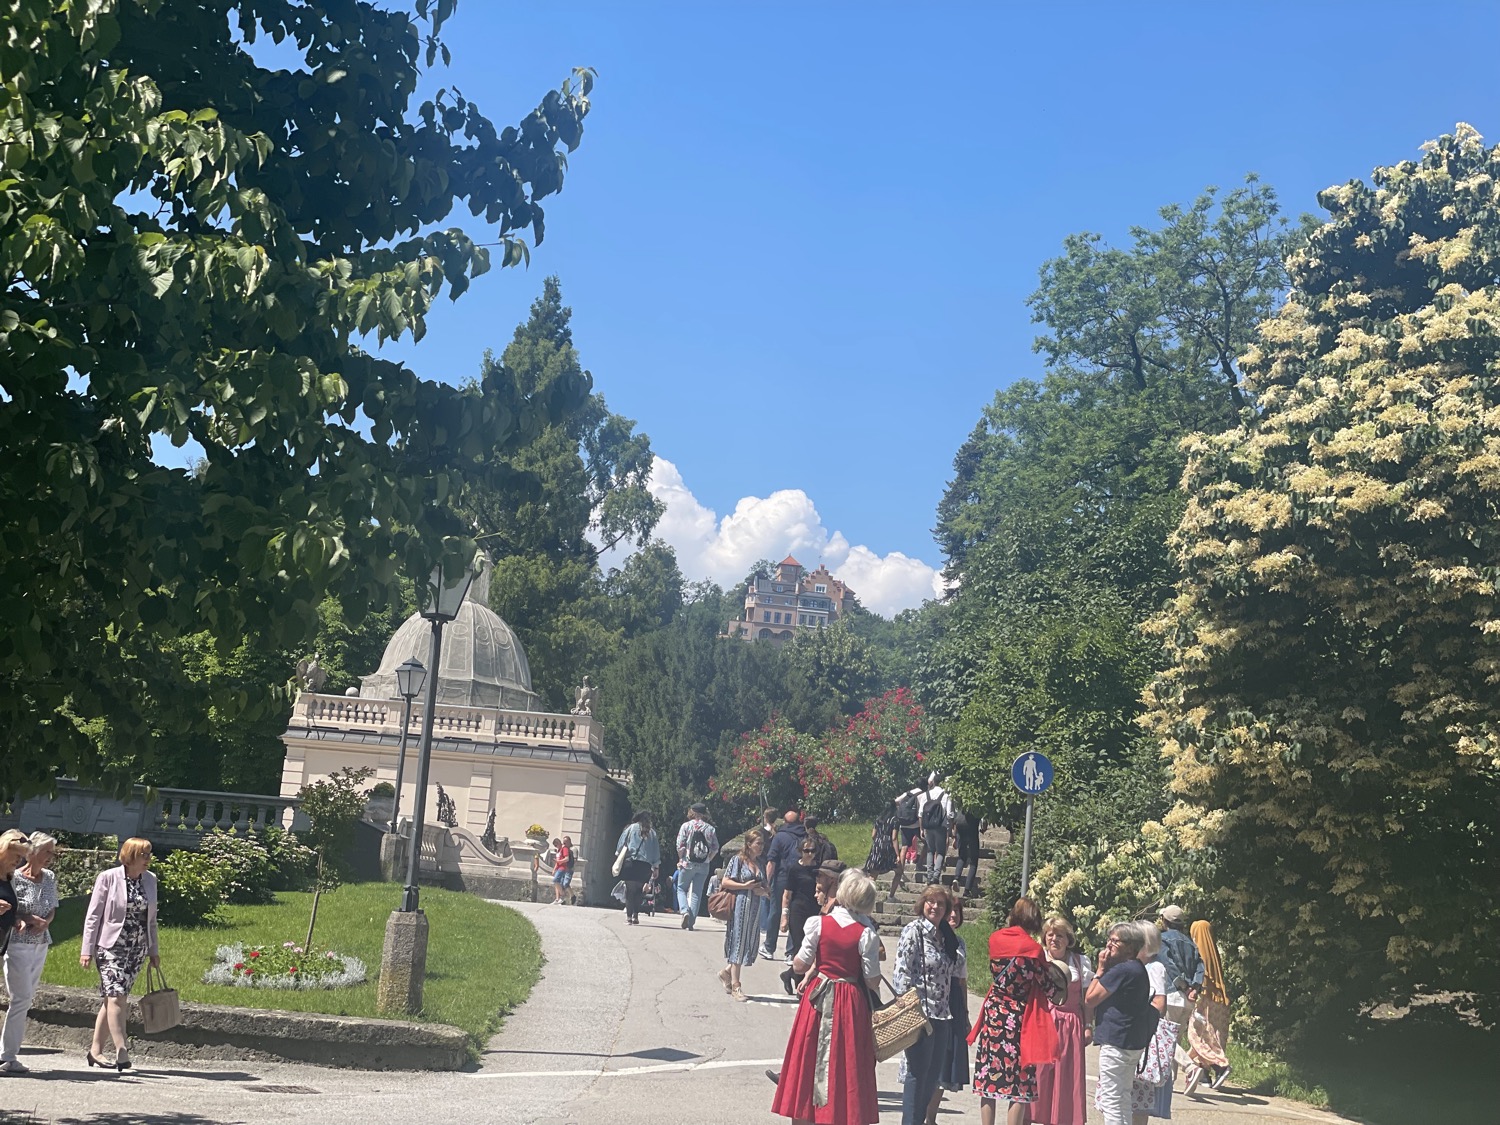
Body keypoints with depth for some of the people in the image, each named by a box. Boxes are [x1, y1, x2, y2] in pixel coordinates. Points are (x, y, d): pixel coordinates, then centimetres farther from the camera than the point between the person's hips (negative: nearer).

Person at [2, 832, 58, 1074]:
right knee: (21, 999, -10)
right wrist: (31, 919, -16)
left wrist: (44, 923, -8)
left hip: (41, 945, 7)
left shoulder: (50, 878, 9)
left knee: (26, 999, 7)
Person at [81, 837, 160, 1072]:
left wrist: (154, 950, 15)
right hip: (112, 946, -5)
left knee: (112, 998, 8)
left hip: (137, 948, 5)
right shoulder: (108, 878, -6)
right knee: (116, 996, -13)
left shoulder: (150, 880, 9)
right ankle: (121, 1051, -14)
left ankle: (95, 1050, 16)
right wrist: (87, 949, -8)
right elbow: (93, 915, -4)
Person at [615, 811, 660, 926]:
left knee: (630, 889, -1)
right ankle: (636, 916, 2)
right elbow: (656, 850, 13)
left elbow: (621, 845, 6)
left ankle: (629, 916, -7)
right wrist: (655, 867, 16)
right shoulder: (652, 832, 13)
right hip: (646, 865, 2)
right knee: (638, 891, 10)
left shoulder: (631, 828, 9)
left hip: (630, 862, -2)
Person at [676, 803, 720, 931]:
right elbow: (715, 848, 2)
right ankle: (691, 922, 6)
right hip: (704, 866, 2)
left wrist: (681, 859, 5)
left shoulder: (686, 825, -3)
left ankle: (685, 911, -11)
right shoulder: (710, 829, 5)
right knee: (697, 893, 7)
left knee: (682, 888, 13)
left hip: (688, 863, -2)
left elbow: (680, 846, -8)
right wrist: (708, 860, 12)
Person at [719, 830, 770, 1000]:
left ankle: (726, 972, 26)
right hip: (740, 904, -6)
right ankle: (735, 985, 3)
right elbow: (725, 882, -8)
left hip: (756, 907, 6)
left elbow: (767, 887, 17)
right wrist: (745, 886, -14)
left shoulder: (761, 863, 12)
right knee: (739, 941, -3)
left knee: (750, 943, 6)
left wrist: (764, 891, -5)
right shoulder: (738, 860, -4)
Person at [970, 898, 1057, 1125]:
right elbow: (1047, 984, -3)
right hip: (1020, 1020, -4)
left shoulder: (996, 940, -1)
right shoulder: (1033, 949, -12)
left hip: (993, 1015, 4)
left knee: (988, 1080, 12)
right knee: (1019, 1088, 3)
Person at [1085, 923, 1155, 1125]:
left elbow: (1089, 1000, -14)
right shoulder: (1138, 969, 13)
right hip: (1133, 1042, 10)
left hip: (1115, 1043, -10)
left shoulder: (1120, 970, -18)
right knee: (1123, 1098, 17)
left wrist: (1100, 969, -6)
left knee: (1111, 1101, -4)